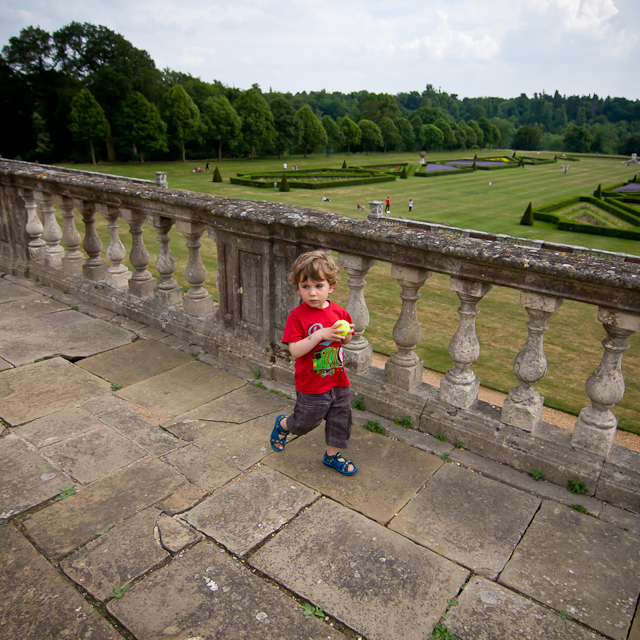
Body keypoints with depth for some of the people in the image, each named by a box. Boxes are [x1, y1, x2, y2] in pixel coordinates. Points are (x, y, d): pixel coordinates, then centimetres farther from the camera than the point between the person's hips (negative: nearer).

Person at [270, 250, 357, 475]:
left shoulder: (339, 312, -3)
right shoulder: (297, 316, -18)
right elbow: (294, 350, -24)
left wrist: (347, 335, -11)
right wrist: (319, 335, -33)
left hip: (339, 382, 5)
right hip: (311, 386, -4)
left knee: (340, 420, 17)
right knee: (305, 422, 14)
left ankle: (332, 455, 40)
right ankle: (282, 425, 46)